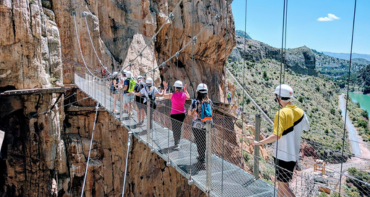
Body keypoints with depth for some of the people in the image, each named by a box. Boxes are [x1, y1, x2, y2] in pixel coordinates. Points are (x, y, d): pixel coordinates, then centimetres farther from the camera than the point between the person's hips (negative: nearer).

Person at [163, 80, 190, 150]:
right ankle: (176, 138, 36)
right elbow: (188, 97, 21)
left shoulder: (172, 95, -13)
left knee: (175, 128, 1)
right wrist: (185, 90, 29)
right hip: (183, 113, 4)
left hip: (174, 114, -4)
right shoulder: (184, 94, -3)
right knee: (179, 127, 20)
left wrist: (165, 87, 18)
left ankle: (177, 144, -5)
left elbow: (164, 95, 6)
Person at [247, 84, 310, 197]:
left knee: (283, 185, 3)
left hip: (283, 156, -8)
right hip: (294, 154, 8)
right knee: (281, 182, 21)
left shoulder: (282, 113, -19)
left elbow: (276, 136, -27)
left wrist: (259, 143, -24)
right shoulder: (300, 112, 3)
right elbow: (307, 128, 20)